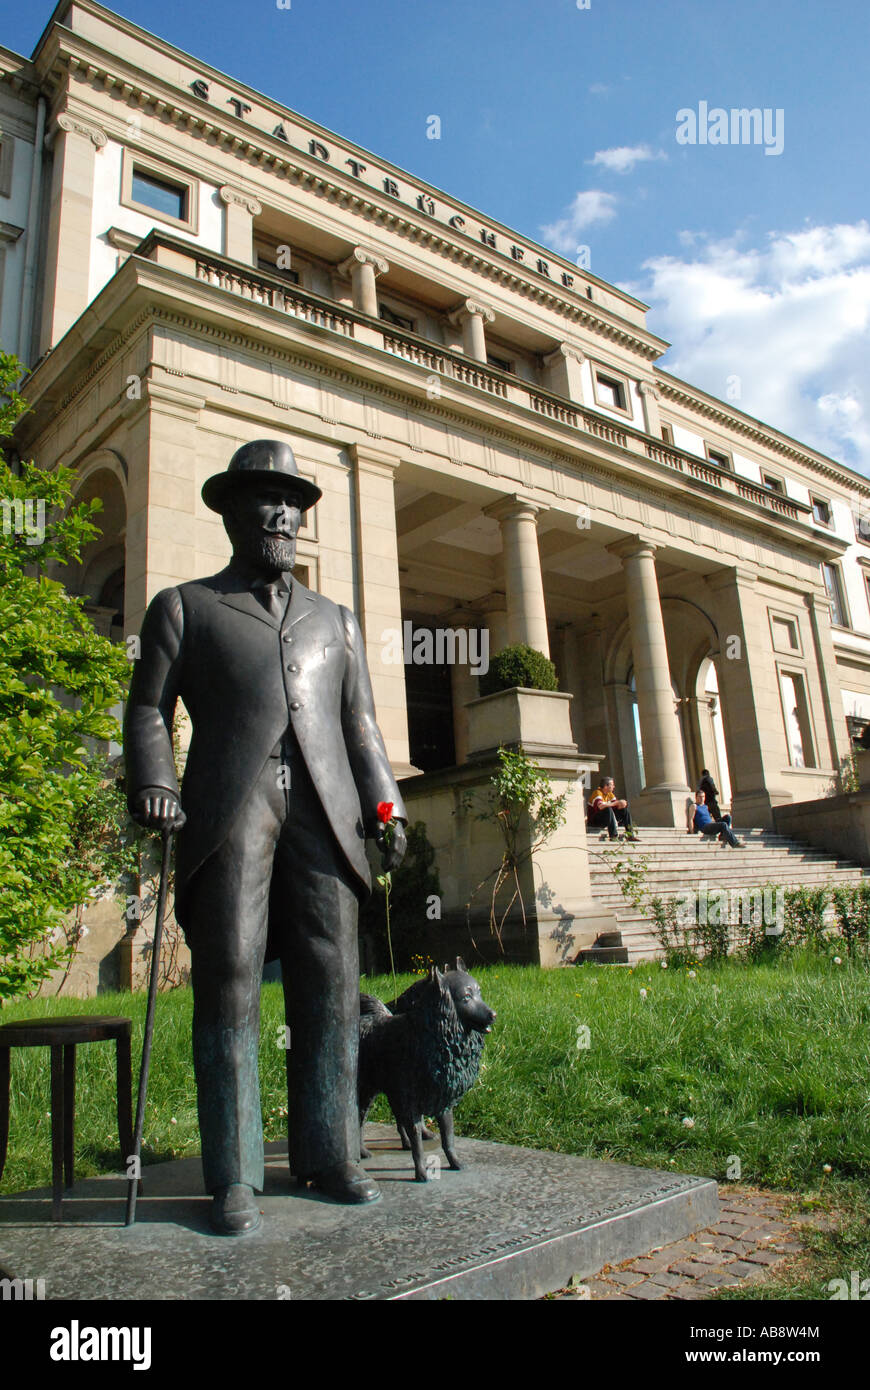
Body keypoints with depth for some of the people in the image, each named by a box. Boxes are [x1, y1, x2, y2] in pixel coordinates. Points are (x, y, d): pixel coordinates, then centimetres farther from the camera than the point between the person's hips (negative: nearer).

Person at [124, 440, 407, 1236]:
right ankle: (234, 1176, 6)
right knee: (228, 982, -6)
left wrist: (384, 806, 6)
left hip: (325, 810, 3)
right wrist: (152, 782, -9)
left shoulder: (335, 620, 25)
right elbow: (148, 708, 10)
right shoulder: (185, 607, 18)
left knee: (331, 983, 1)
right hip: (229, 807, -2)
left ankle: (329, 1155, 14)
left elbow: (361, 723, 19)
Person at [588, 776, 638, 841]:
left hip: (607, 818, 9)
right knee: (608, 809, -35)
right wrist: (616, 803, -29)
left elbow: (616, 807, 5)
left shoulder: (610, 794, 9)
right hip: (594, 821, -9)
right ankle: (614, 836, -36)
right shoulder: (598, 793, -18)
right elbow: (600, 806, -36)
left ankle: (630, 834, -1)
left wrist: (621, 805, -18)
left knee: (625, 809, 1)